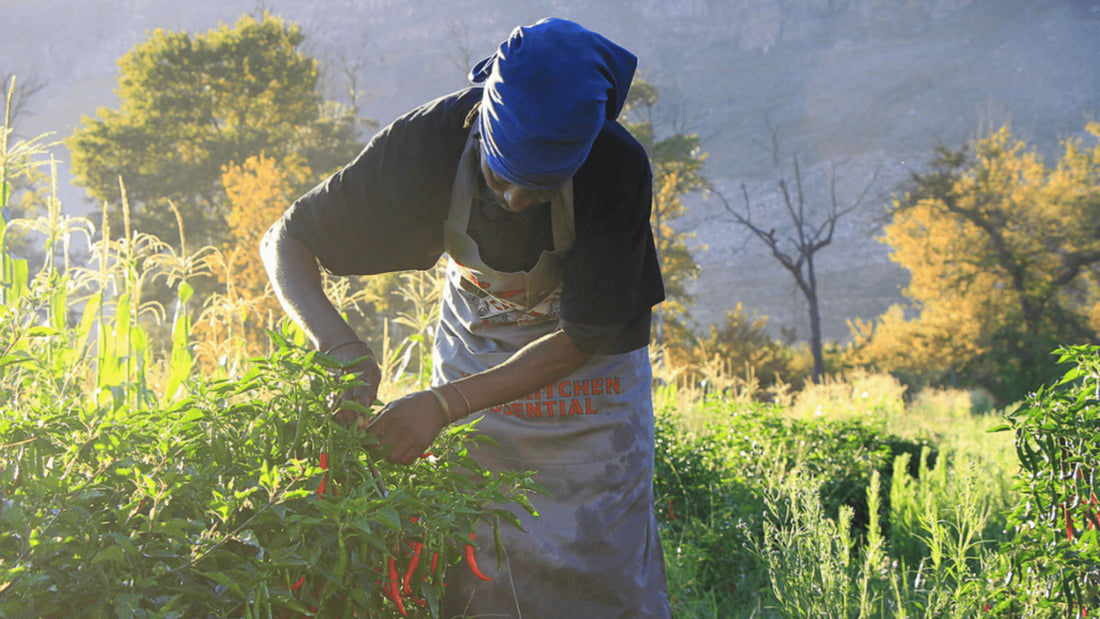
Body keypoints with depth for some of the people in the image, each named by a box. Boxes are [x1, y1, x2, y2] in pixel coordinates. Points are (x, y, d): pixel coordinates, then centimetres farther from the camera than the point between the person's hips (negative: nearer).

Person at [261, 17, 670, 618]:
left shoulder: (618, 169, -33)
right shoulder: (428, 141, -29)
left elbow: (580, 338, -26)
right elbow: (286, 241, -19)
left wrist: (443, 404, -36)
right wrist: (337, 343, -38)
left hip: (590, 356, -1)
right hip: (475, 340, 1)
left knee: (600, 560, -4)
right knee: (464, 557, -2)